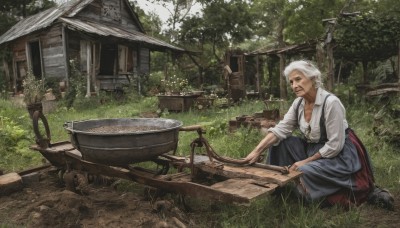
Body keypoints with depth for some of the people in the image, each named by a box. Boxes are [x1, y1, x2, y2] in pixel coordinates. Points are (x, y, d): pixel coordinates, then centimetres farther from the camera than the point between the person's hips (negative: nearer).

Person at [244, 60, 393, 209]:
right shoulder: (299, 103, -2)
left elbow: (335, 145, -23)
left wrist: (306, 162, -17)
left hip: (339, 156, -6)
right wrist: (257, 151, -19)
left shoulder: (331, 102, -24)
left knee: (304, 173, -28)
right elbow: (280, 129, -8)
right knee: (281, 142, -9)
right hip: (312, 149, 7)